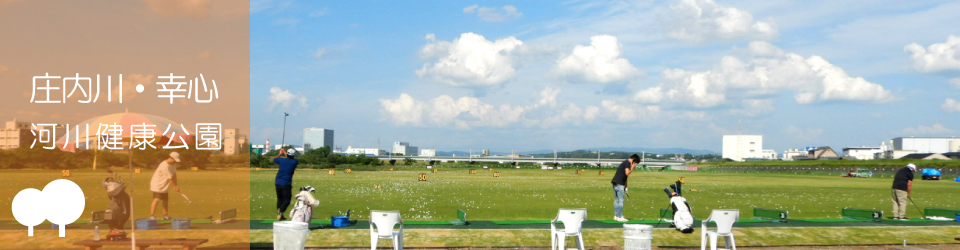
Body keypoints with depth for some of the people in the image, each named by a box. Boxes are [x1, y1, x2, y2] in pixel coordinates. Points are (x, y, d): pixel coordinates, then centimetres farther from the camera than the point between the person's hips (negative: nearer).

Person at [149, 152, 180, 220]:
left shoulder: (173, 163, 2)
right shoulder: (165, 166, -27)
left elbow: (174, 174, 3)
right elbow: (170, 178, -21)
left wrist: (176, 185, -2)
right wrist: (175, 187, -14)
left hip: (164, 185, 9)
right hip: (158, 184, -9)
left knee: (166, 199, 12)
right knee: (157, 199, -15)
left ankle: (165, 215, 20)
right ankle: (152, 216, -16)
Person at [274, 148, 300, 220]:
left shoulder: (282, 160, -1)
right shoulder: (295, 162, -6)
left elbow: (274, 159, 23)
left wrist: (280, 153, 38)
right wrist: (285, 153, 30)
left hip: (278, 183, 4)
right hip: (286, 184, -4)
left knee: (280, 199, 17)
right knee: (286, 200, -1)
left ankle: (279, 215, 18)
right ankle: (281, 211, -27)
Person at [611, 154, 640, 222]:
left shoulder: (625, 162, 22)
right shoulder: (628, 163, -8)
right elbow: (627, 173, -20)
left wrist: (625, 186, 21)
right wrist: (632, 168, -4)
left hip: (615, 183, 10)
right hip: (619, 184, -10)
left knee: (617, 200, 12)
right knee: (620, 200, -5)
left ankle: (616, 216, 16)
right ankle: (620, 217, -4)